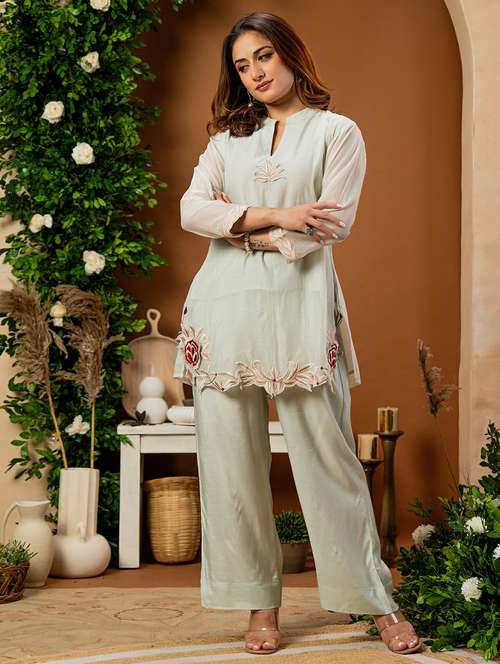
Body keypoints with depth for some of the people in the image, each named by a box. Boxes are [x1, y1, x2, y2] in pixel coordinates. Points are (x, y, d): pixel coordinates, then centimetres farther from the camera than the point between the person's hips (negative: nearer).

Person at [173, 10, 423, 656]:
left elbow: (332, 226, -5)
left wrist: (244, 231, -2)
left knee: (327, 453, -2)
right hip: (224, 306, 4)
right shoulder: (228, 137, 18)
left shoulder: (337, 132, 8)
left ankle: (378, 603, 9)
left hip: (298, 304, -3)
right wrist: (275, 215, -9)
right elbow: (192, 209, 2)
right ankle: (261, 603, 12)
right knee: (231, 458, 1)